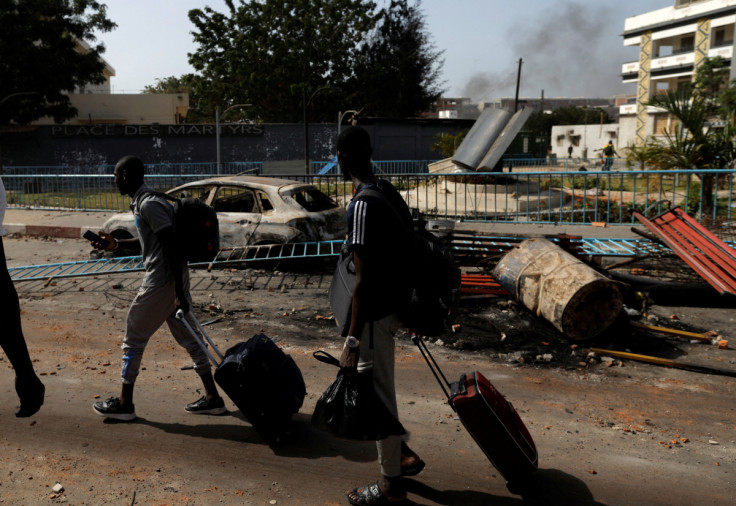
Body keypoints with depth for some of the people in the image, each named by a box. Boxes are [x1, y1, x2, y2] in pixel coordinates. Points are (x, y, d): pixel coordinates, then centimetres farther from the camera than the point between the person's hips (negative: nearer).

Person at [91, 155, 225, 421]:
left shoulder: (149, 205, -17)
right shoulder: (143, 202, 15)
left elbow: (171, 247, -22)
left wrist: (179, 295, -22)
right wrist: (116, 244, 21)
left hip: (161, 281, -10)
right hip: (172, 279, 10)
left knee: (133, 337, 3)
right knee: (187, 336, 12)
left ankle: (124, 403, 16)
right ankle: (212, 397, 17)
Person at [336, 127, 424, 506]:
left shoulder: (362, 205, -22)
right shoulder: (390, 192, 7)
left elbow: (364, 279, -25)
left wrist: (352, 342, -23)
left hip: (374, 312, -9)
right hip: (393, 301, 9)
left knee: (377, 394, 4)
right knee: (375, 387, 23)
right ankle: (403, 454, 34)